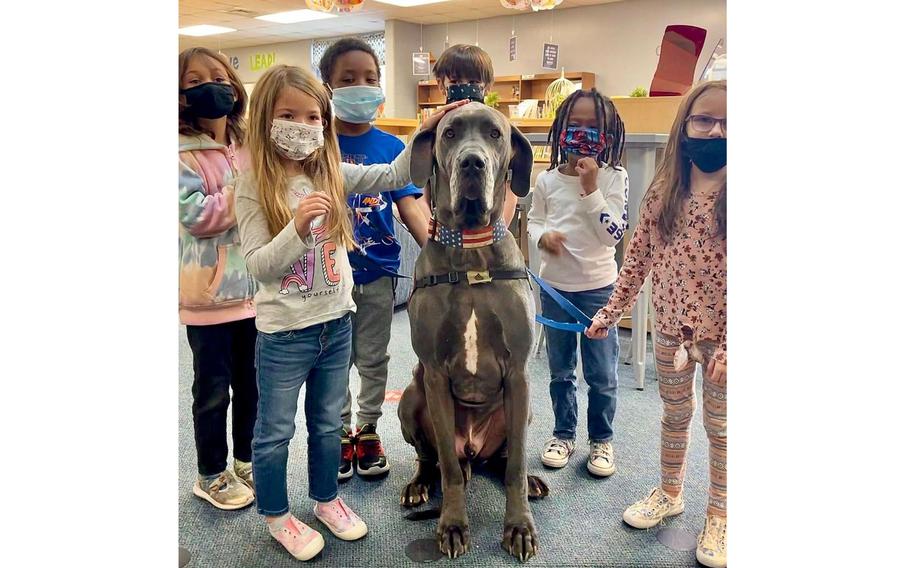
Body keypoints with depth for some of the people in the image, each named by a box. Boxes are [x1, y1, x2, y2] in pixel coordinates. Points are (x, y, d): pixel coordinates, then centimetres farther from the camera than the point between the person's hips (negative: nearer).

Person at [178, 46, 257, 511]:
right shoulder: (184, 156, -11)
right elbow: (195, 216, -22)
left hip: (254, 286, 6)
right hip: (208, 292, -5)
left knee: (252, 381, 17)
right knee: (213, 388, 8)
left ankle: (246, 460, 37)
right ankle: (211, 475, 28)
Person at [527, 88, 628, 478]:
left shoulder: (614, 178, -8)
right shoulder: (547, 180, 0)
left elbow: (612, 235, -15)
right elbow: (533, 220, 9)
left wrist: (590, 188, -22)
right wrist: (543, 236, -14)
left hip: (598, 288, -2)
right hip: (554, 285, 3)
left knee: (601, 373, 7)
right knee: (560, 370, 15)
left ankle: (601, 440, 27)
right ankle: (563, 434, 32)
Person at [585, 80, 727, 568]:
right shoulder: (663, 191, -3)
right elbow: (638, 258, 1)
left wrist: (728, 344, -18)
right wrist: (611, 312, 1)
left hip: (722, 335, -3)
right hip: (670, 329, 3)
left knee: (720, 427, 14)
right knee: (674, 416, 21)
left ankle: (718, 516, 34)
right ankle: (669, 494, 42)